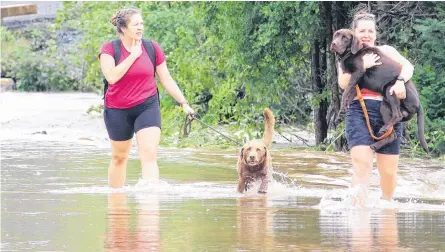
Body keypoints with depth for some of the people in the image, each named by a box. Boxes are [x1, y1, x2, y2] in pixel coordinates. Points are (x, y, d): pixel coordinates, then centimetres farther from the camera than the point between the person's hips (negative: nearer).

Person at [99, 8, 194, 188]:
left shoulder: (152, 48, 1)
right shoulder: (109, 49, -6)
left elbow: (166, 79, 8)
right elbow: (111, 77, -22)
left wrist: (184, 103, 4)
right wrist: (133, 55, -17)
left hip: (147, 107, 0)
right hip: (118, 111, 0)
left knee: (149, 155, -16)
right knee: (119, 158, 14)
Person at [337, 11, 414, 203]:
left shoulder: (386, 51, 16)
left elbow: (408, 66, 1)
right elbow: (343, 83, -2)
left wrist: (400, 80, -19)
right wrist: (361, 65, -13)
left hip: (389, 114, 1)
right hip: (359, 113, -1)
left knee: (389, 170, 5)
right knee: (362, 165, -20)